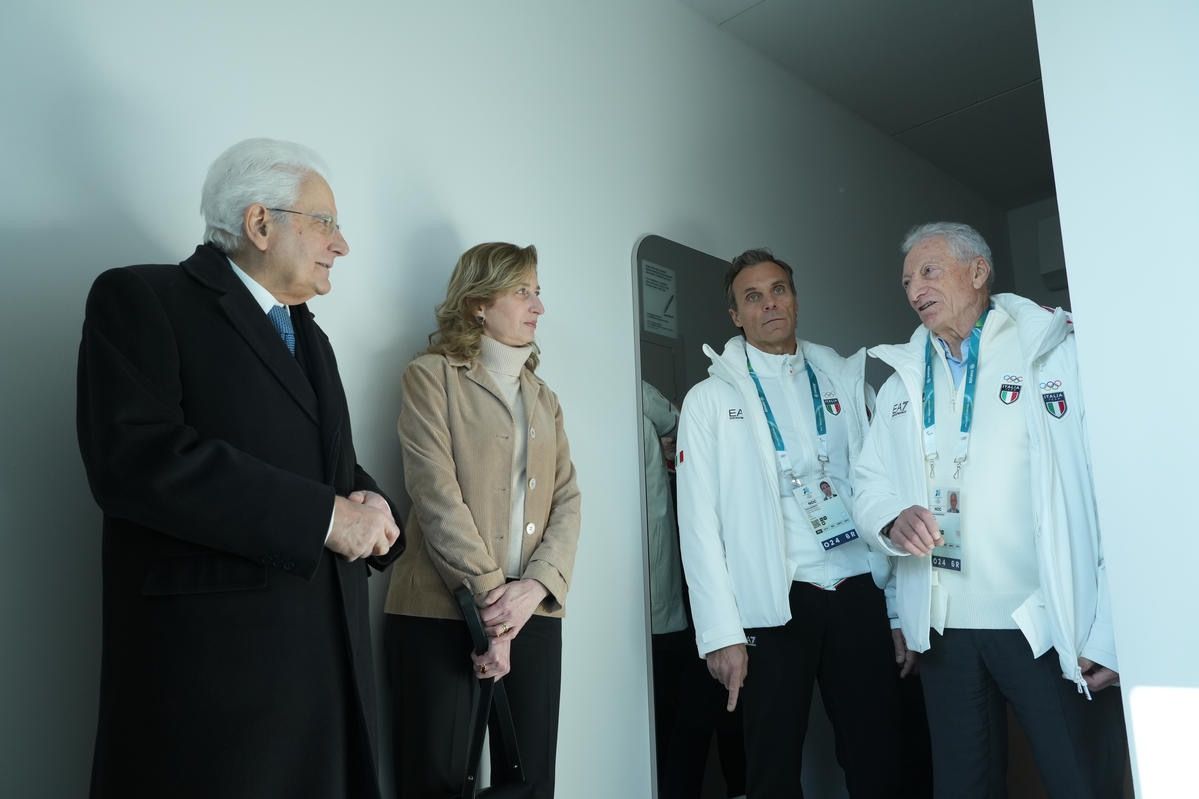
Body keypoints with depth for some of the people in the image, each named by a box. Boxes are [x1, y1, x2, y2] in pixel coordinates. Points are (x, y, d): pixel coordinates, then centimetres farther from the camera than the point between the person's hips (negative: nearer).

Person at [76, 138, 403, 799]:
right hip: (212, 658, -7)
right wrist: (322, 515, -19)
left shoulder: (310, 336, 20)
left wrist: (369, 505, -4)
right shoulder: (139, 298, -3)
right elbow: (133, 458, -19)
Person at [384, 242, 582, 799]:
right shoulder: (432, 376, 1)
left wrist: (534, 588, -10)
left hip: (533, 614, 5)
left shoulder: (544, 399, 18)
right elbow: (438, 497, -10)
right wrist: (489, 603, -15)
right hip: (441, 611, -5)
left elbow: (567, 502, 7)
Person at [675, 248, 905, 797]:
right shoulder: (710, 400, 1)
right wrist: (722, 633, -10)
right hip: (775, 603, -2)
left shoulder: (845, 378, 10)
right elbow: (700, 523, -4)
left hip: (860, 593, 3)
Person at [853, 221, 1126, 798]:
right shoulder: (901, 385, 13)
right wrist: (895, 520, -11)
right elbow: (870, 486, 14)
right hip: (943, 630, 5)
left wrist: (1112, 632, -15)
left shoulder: (1061, 352, -2)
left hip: (1049, 626, -4)